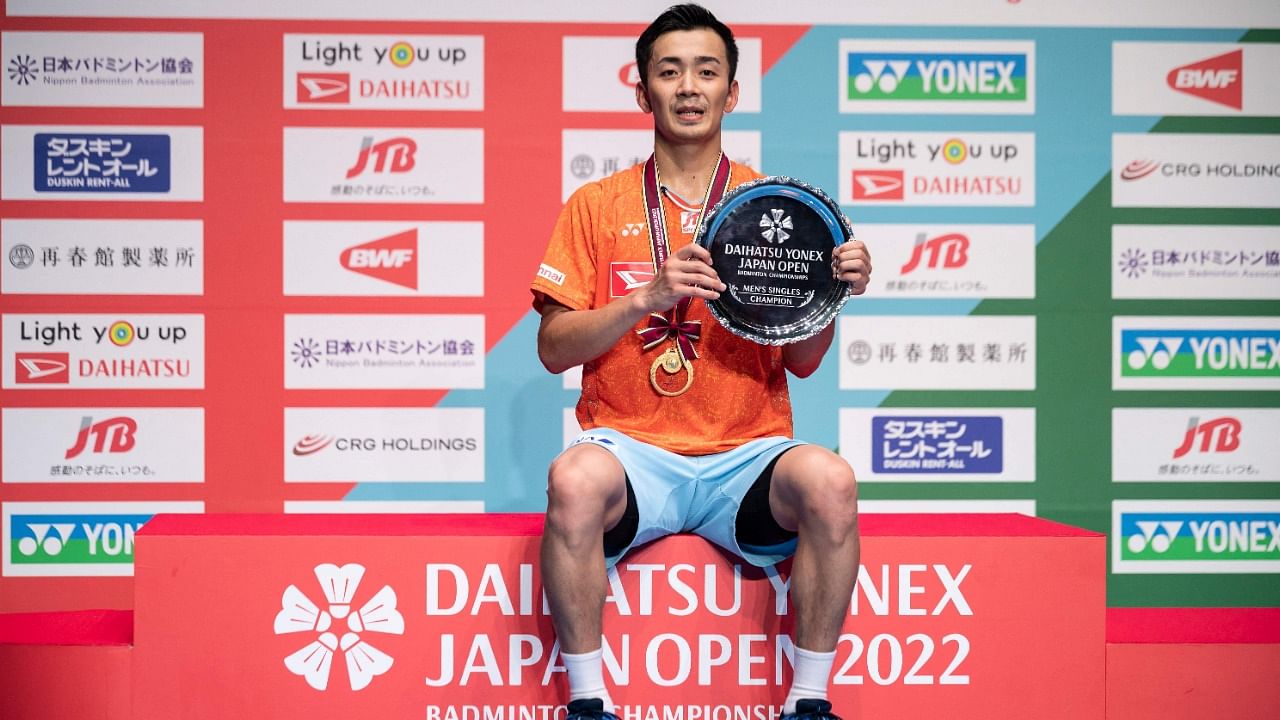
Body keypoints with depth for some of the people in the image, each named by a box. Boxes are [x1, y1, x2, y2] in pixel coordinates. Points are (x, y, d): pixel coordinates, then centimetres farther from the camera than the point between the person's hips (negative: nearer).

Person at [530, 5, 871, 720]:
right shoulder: (597, 206, 8)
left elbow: (801, 363, 9)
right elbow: (554, 348, 1)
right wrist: (648, 297, -14)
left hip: (746, 458, 1)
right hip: (631, 447, -1)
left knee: (829, 481, -31)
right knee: (575, 479, -35)